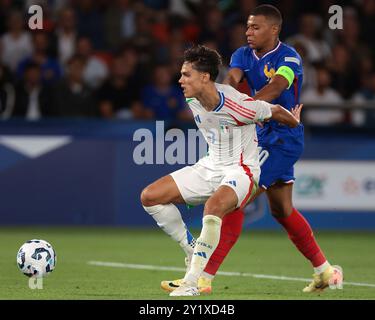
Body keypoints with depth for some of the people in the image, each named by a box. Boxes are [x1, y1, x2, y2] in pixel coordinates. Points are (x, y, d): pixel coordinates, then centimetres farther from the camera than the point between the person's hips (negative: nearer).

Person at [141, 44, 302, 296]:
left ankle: (193, 281, -34)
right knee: (149, 197, -2)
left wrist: (295, 122, 14)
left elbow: (275, 111, -6)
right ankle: (194, 252, 8)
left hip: (241, 170, -8)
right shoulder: (192, 99, -5)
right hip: (210, 167, 8)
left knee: (212, 206, -39)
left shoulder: (237, 106, -25)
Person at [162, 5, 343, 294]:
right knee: (282, 209, 16)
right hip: (264, 137, 9)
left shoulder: (288, 58, -16)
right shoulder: (243, 55, 5)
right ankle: (326, 272, 29)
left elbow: (276, 87, -34)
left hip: (284, 138, -9)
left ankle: (204, 278, -17)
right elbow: (232, 79, -14)